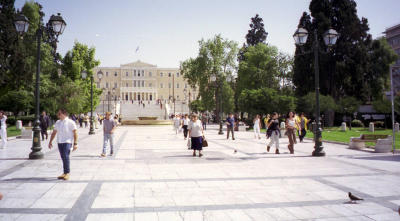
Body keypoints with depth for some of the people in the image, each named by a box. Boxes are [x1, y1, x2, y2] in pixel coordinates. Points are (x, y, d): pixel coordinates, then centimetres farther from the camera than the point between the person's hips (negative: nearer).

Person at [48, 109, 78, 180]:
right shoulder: (57, 122, 13)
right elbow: (54, 133, 21)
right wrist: (50, 142, 17)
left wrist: (75, 143, -11)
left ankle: (67, 173, -8)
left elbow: (75, 133, -5)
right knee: (63, 157, 8)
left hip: (67, 142, -6)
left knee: (66, 156, -15)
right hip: (59, 142, 6)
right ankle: (65, 173, 16)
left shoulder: (70, 122, -4)